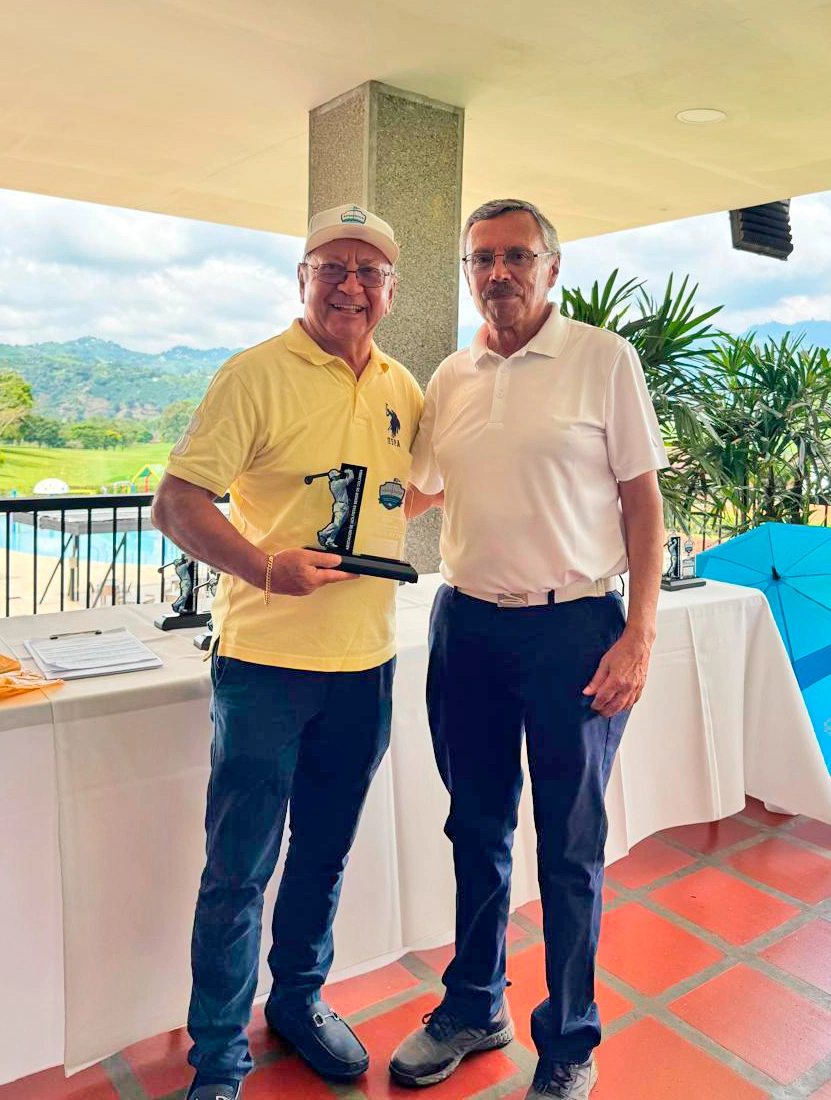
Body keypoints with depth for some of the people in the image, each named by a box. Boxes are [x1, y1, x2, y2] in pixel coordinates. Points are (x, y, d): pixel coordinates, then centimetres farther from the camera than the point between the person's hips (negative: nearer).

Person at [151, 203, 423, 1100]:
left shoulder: (404, 388, 9)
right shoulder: (256, 374, -8)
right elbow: (175, 503, -14)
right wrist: (267, 567, -26)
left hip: (366, 662, 5)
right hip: (266, 657, -5)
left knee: (325, 852, 19)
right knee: (239, 868, 5)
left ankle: (299, 999, 42)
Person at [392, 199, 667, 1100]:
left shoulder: (603, 359, -3)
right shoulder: (449, 378, 9)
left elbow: (642, 498, -4)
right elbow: (417, 492, 20)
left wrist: (638, 634, -11)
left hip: (572, 627, -4)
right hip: (466, 624, 4)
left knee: (569, 844, 8)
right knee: (477, 828, 16)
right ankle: (474, 1008, 38)